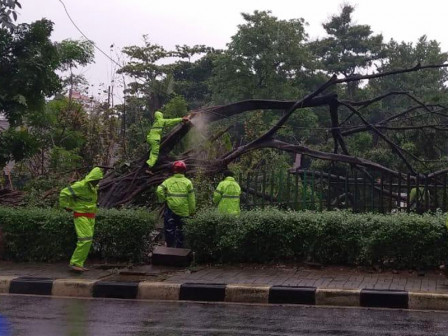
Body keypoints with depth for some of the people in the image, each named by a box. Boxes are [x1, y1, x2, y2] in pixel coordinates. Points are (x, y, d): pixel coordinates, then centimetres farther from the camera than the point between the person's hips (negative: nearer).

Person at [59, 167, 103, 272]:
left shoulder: (93, 188, 10)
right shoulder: (81, 186, -18)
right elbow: (64, 193, -19)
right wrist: (66, 206, -12)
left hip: (90, 217, 9)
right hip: (81, 216, -9)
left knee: (88, 241, 5)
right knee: (85, 239, -17)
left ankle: (79, 264, 10)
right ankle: (75, 263, -12)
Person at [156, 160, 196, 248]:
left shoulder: (168, 181, -1)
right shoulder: (187, 182, 0)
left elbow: (159, 190, -14)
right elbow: (191, 198, -1)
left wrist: (163, 200, 1)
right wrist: (192, 210, 7)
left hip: (170, 208, -1)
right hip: (183, 209, 1)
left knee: (169, 228, 7)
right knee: (180, 228, 15)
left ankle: (170, 246, 6)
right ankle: (179, 246, 22)